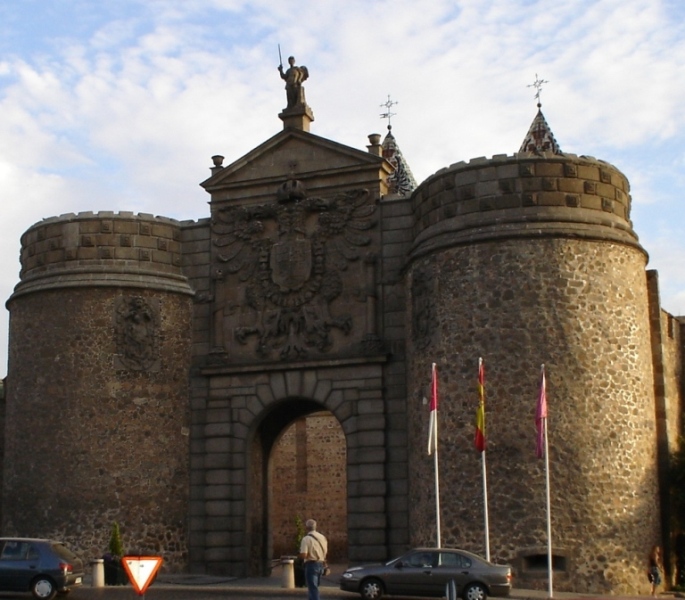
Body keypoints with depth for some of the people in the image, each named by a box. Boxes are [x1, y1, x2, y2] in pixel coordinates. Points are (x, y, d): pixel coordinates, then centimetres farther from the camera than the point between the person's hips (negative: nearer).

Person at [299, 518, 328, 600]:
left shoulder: (306, 539, -15)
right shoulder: (322, 537, 7)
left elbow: (303, 555, -21)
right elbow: (325, 552, 15)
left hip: (311, 564, -7)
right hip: (321, 564, 7)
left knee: (312, 588, -4)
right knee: (314, 587, 20)